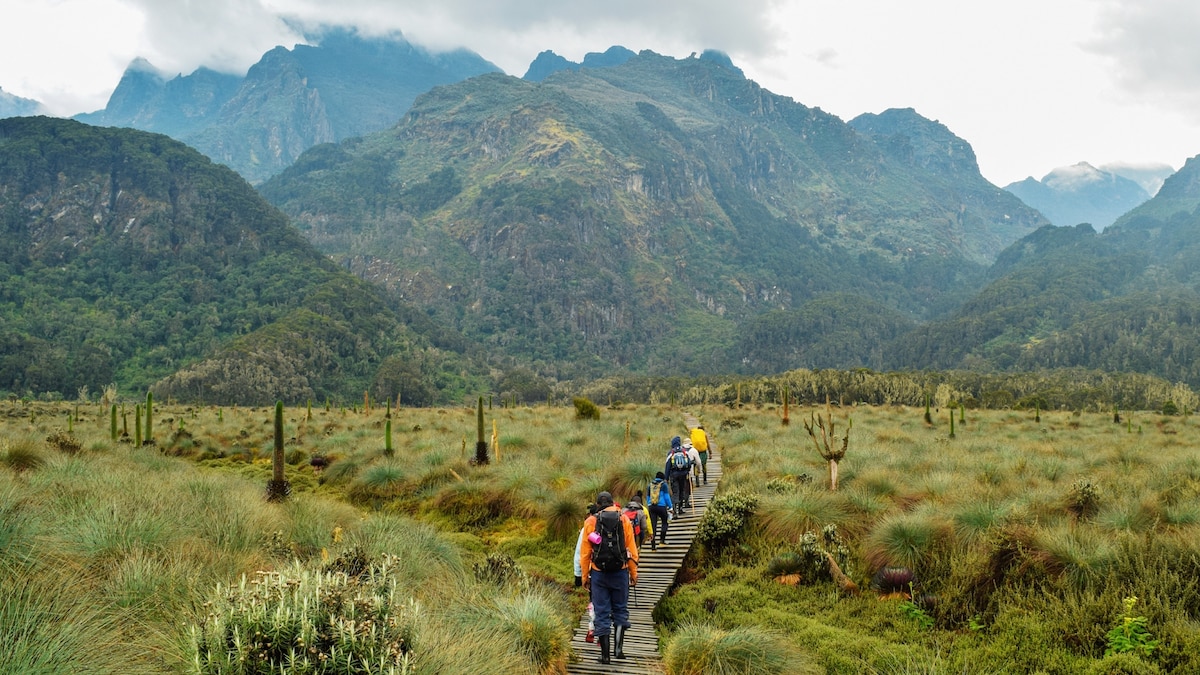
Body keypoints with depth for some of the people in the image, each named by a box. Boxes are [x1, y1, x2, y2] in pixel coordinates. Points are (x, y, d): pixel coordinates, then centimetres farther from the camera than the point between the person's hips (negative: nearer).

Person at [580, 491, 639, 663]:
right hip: (620, 572, 0)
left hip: (599, 573, 0)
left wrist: (585, 576, 8)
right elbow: (631, 549, 1)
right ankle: (618, 647, 3)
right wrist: (634, 573, 7)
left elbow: (584, 552, 1)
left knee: (602, 612, 6)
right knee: (620, 610, 14)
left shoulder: (590, 522, 1)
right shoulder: (624, 520, 2)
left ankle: (605, 654, 8)